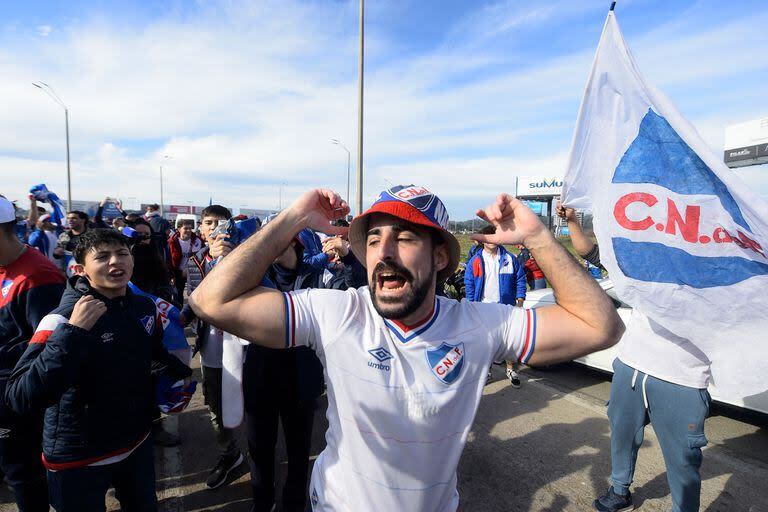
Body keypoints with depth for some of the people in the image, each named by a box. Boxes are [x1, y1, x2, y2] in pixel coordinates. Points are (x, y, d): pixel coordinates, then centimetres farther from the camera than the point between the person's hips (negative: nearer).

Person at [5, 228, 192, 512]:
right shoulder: (62, 319, -21)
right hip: (78, 457, -5)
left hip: (137, 442, 5)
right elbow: (20, 398, -32)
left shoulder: (145, 307, -5)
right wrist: (73, 332, -38)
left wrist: (181, 372, 5)